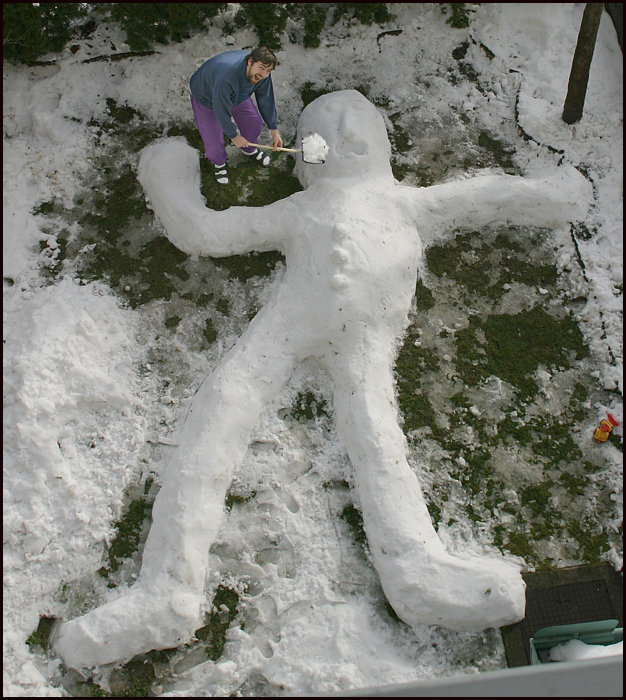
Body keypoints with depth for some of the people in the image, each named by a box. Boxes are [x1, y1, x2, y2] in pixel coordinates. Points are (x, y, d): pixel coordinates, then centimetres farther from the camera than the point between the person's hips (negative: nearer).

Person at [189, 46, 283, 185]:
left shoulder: (262, 72, -26)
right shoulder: (227, 77, -47)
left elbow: (266, 101, -10)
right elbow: (221, 111, -34)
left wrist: (274, 131, -4)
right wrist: (234, 136, -19)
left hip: (235, 94, 6)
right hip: (205, 97, -6)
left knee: (254, 124, 9)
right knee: (213, 139, -2)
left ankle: (249, 149, 44)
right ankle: (219, 162, 34)